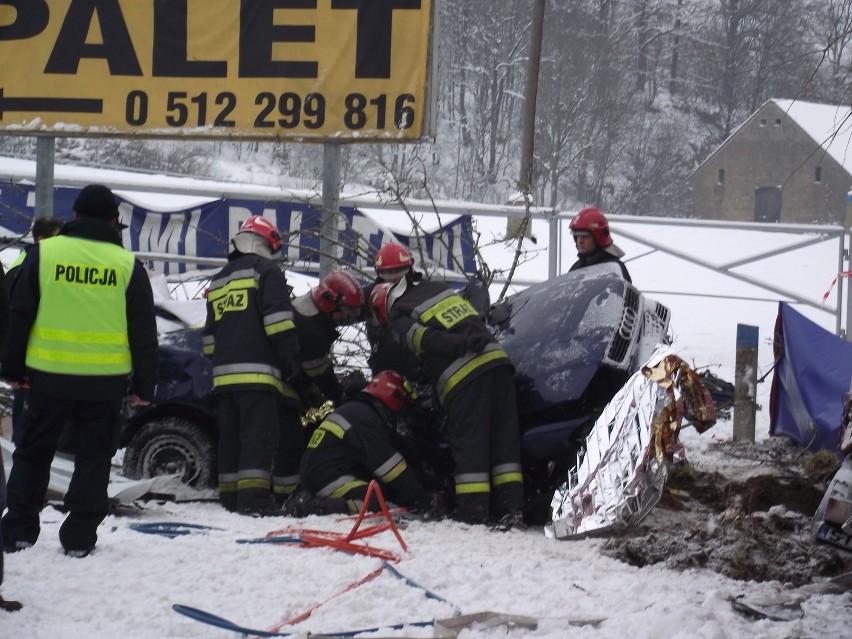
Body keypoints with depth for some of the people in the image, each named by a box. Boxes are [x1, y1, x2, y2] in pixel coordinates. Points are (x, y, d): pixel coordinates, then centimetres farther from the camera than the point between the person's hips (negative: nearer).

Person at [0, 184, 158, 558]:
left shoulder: (43, 254, 0)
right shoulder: (127, 265, 0)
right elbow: (144, 334, 2)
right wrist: (144, 386, 7)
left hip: (49, 375, 0)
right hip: (106, 382, 0)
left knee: (33, 453, 12)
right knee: (93, 456, 7)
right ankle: (79, 537, 5)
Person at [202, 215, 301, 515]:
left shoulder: (219, 280, 26)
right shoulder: (266, 270, 1)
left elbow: (209, 333, 27)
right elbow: (278, 318, -11)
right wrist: (291, 355, -10)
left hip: (224, 374, 8)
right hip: (258, 371, -8)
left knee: (230, 436, 10)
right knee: (260, 435, -12)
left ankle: (229, 495, 10)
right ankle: (253, 497, -20)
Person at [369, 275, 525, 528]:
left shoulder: (399, 318, 6)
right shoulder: (439, 288, 26)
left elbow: (427, 341, -11)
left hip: (462, 378, -6)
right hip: (497, 360, 6)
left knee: (468, 444, -1)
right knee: (505, 437, 7)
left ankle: (472, 512, -2)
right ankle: (512, 507, 6)